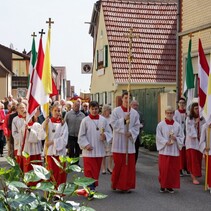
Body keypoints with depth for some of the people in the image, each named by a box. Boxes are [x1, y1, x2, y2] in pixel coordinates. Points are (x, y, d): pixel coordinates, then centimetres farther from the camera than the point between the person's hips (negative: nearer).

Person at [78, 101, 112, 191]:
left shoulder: (103, 120, 4)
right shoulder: (85, 120, -4)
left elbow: (109, 132, 8)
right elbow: (81, 135, -2)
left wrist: (105, 136, -13)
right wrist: (86, 144, -13)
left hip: (99, 150, 4)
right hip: (88, 151, -3)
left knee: (97, 170, 12)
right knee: (90, 170, -7)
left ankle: (93, 186, 24)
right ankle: (90, 188, -6)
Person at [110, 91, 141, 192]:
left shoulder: (134, 113, 7)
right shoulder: (116, 111, 0)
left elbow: (137, 126, 5)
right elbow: (113, 124, -8)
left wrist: (131, 132, -12)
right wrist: (124, 120, -20)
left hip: (129, 141, 3)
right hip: (118, 142, -2)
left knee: (129, 164, 2)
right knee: (118, 163, -1)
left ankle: (127, 185, 10)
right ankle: (115, 183, 14)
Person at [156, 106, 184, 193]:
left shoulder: (177, 125, 5)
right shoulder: (160, 125, 0)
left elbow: (181, 137, 6)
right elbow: (158, 137, -3)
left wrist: (175, 138, -13)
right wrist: (166, 142, -15)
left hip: (174, 151, 2)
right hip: (164, 150, -2)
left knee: (173, 169, 3)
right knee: (163, 169, -2)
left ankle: (170, 186, 15)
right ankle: (163, 185, 12)